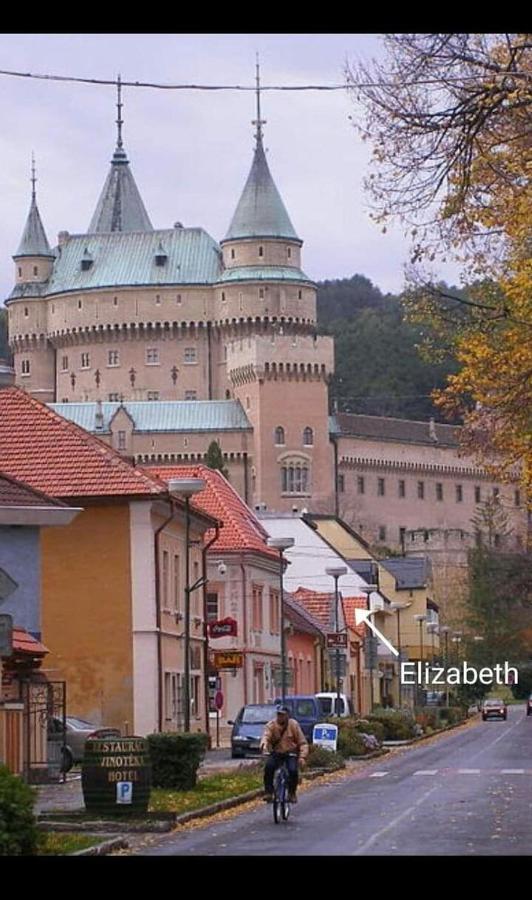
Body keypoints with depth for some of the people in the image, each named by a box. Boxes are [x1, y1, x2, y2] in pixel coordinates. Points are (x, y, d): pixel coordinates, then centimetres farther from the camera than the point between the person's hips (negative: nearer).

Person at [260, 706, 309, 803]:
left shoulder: (294, 725, -6)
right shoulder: (271, 725, -3)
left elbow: (302, 743, -5)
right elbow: (266, 736, -21)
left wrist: (302, 757, -20)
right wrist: (264, 745, -45)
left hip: (291, 753, -1)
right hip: (276, 753, 1)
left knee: (293, 770, -27)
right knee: (269, 766, -28)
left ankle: (292, 793, -3)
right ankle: (268, 792, -18)